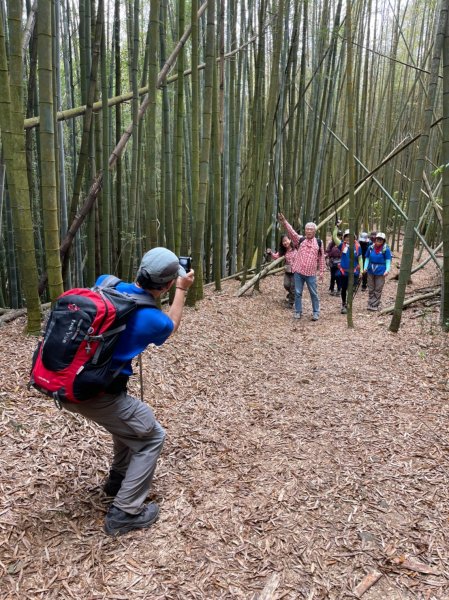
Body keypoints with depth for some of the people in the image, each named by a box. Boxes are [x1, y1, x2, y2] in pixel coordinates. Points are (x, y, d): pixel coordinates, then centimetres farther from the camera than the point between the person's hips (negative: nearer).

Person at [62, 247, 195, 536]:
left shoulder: (106, 283, -2)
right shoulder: (154, 320, -15)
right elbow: (171, 325, 12)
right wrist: (182, 290, 20)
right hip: (97, 394, -7)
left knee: (128, 417, 30)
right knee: (152, 437, 11)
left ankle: (119, 479, 46)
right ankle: (124, 513, 13)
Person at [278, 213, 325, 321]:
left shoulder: (318, 242, 5)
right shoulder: (300, 239, 4)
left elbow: (321, 258, 10)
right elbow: (291, 232, -13)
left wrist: (321, 271, 7)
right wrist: (284, 222, -30)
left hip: (311, 273, 0)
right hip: (298, 271, 0)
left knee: (314, 293, 6)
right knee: (298, 292, 6)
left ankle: (316, 312, 19)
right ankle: (298, 311, 19)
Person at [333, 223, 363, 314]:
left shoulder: (357, 246, -4)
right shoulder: (342, 245, -2)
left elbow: (360, 259, 3)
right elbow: (334, 237, -11)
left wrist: (361, 270, 2)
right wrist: (337, 226, -19)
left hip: (353, 272, -1)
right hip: (343, 272, 1)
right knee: (343, 289, 13)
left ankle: (346, 305, 12)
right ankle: (344, 304, 31)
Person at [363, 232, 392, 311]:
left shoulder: (386, 249, -9)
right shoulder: (371, 248, 0)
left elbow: (388, 260, -8)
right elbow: (367, 258, 7)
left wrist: (387, 270, -20)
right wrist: (365, 267, -5)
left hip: (380, 272, -4)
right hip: (371, 271, 4)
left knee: (378, 289, 3)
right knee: (371, 289, 11)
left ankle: (375, 305, 10)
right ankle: (370, 304, 20)